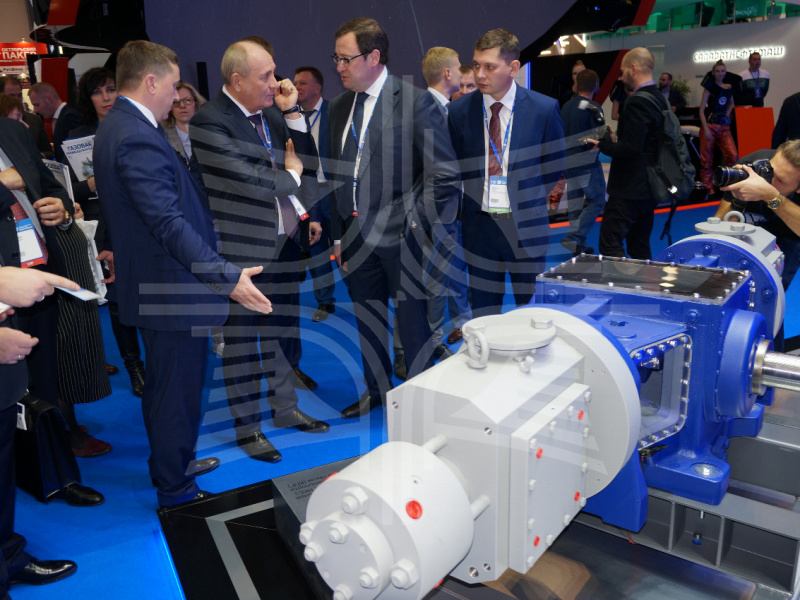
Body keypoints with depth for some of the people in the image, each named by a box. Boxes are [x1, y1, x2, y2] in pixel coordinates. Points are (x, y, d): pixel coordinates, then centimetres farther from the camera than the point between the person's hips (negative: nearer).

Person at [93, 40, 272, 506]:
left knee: (164, 388, 24)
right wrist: (227, 277, -36)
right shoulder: (138, 138, -23)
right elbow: (171, 224, -31)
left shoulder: (118, 127, 11)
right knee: (179, 392, 4)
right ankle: (177, 489, 22)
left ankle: (170, 464, 44)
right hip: (174, 292, -11)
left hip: (154, 288, 11)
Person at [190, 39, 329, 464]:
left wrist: (292, 114, -3)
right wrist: (291, 176, -6)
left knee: (283, 329, 16)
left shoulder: (272, 111, 10)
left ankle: (285, 408, 33)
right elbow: (247, 180, -23)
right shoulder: (210, 121, -13)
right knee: (241, 337, 5)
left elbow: (307, 165, 7)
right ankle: (247, 425, 20)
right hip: (242, 248, -7)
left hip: (284, 241, 7)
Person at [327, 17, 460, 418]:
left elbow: (444, 174, -11)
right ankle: (377, 389, 36)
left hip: (400, 235, -6)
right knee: (367, 316, 16)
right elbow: (336, 175, 14)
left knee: (413, 318, 4)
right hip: (356, 233, 6)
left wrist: (418, 224, -13)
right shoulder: (339, 107, 11)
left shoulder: (416, 102, -9)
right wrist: (338, 234, 12)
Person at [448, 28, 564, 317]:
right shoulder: (459, 111, -1)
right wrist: (473, 201, 3)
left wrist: (530, 204, 4)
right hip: (479, 226, 1)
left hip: (526, 228, -1)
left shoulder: (545, 108, -5)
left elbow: (555, 167, 6)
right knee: (483, 316, 10)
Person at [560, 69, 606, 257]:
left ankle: (579, 245, 16)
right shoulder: (593, 108, -13)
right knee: (596, 201, 3)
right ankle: (574, 238, -9)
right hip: (588, 163, -7)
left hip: (569, 162, 7)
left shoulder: (565, 107, 9)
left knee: (574, 203, 11)